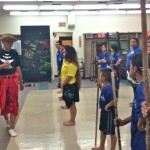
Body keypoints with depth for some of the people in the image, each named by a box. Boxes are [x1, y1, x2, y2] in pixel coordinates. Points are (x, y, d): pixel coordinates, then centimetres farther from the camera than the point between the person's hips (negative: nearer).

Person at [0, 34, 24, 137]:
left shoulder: (14, 53, 3)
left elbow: (18, 68, 8)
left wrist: (21, 82, 10)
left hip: (13, 81, 1)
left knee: (13, 103, 2)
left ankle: (11, 128, 11)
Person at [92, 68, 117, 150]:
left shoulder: (109, 88, -27)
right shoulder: (104, 87, 2)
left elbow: (115, 99, -35)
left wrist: (108, 105, -26)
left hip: (109, 112, -10)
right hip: (104, 111, 10)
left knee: (111, 132, 6)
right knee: (102, 129, 23)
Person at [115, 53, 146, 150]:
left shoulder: (143, 87, -24)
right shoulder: (141, 86, 7)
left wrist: (140, 124, -23)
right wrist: (124, 121, 15)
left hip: (142, 133, -9)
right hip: (139, 132, 9)